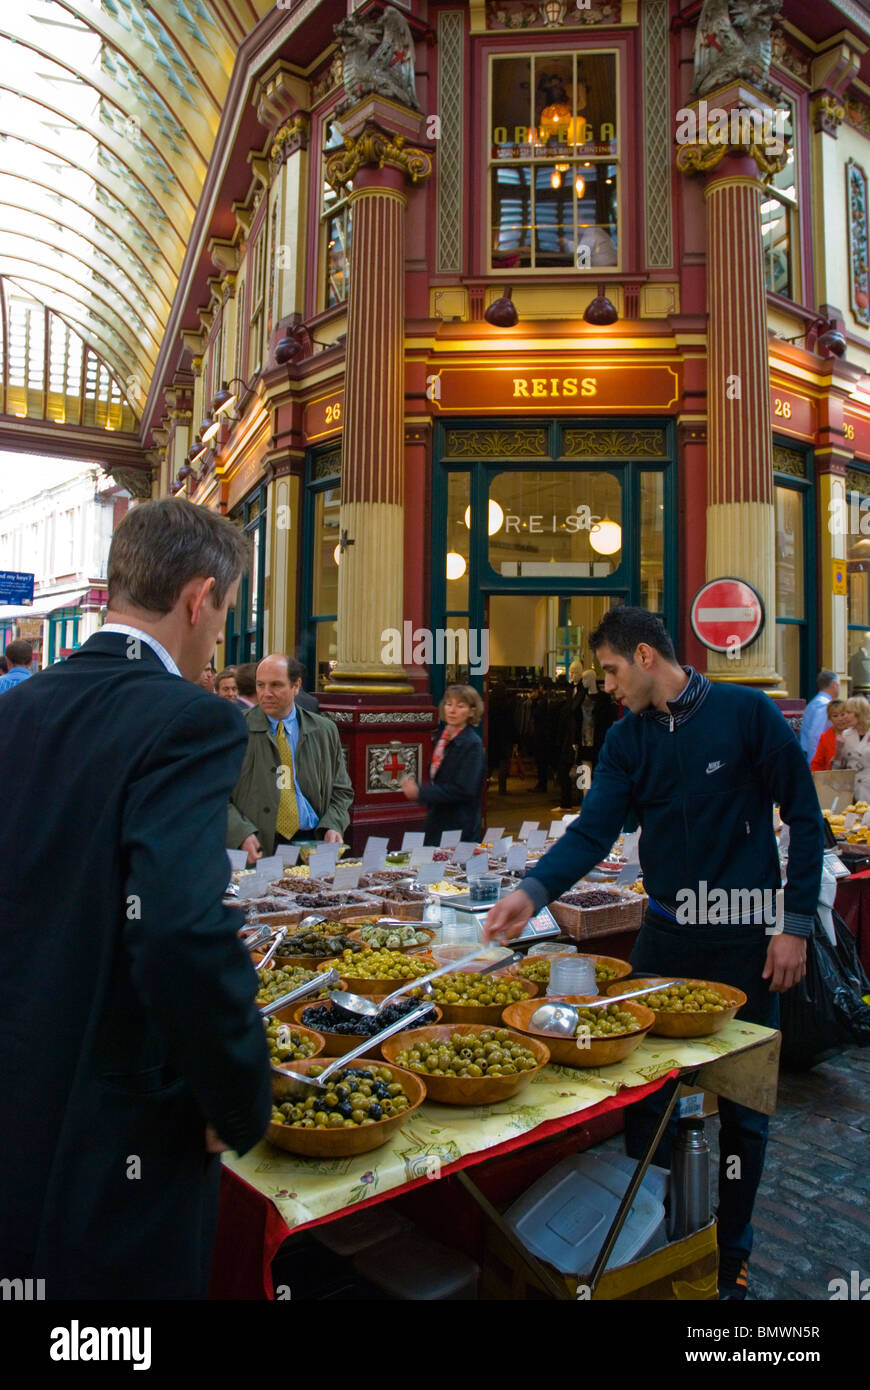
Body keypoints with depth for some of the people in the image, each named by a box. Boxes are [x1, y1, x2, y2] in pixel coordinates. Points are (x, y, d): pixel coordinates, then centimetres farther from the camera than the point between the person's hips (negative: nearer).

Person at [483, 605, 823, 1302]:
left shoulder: (747, 711, -9)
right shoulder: (626, 740, 2)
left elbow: (805, 817, -6)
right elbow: (593, 831, -6)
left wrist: (795, 923, -8)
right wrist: (533, 892, -21)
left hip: (745, 937, -3)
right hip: (667, 931, 4)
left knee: (742, 1105, 11)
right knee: (642, 1091, 10)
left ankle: (730, 1253, 34)